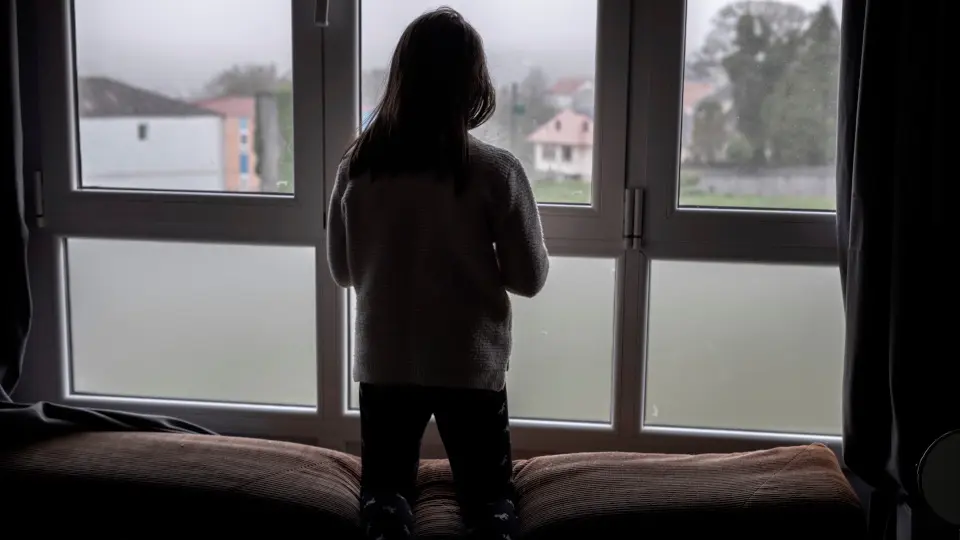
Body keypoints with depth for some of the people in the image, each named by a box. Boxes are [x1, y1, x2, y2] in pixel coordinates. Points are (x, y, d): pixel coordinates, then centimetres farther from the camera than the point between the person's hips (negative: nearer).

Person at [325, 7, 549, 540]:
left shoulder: (357, 166, -6)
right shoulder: (495, 172, -14)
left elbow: (341, 269, 5)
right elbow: (529, 277, -6)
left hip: (383, 361, 2)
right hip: (471, 364, -2)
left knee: (384, 485, 20)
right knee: (487, 492, 17)